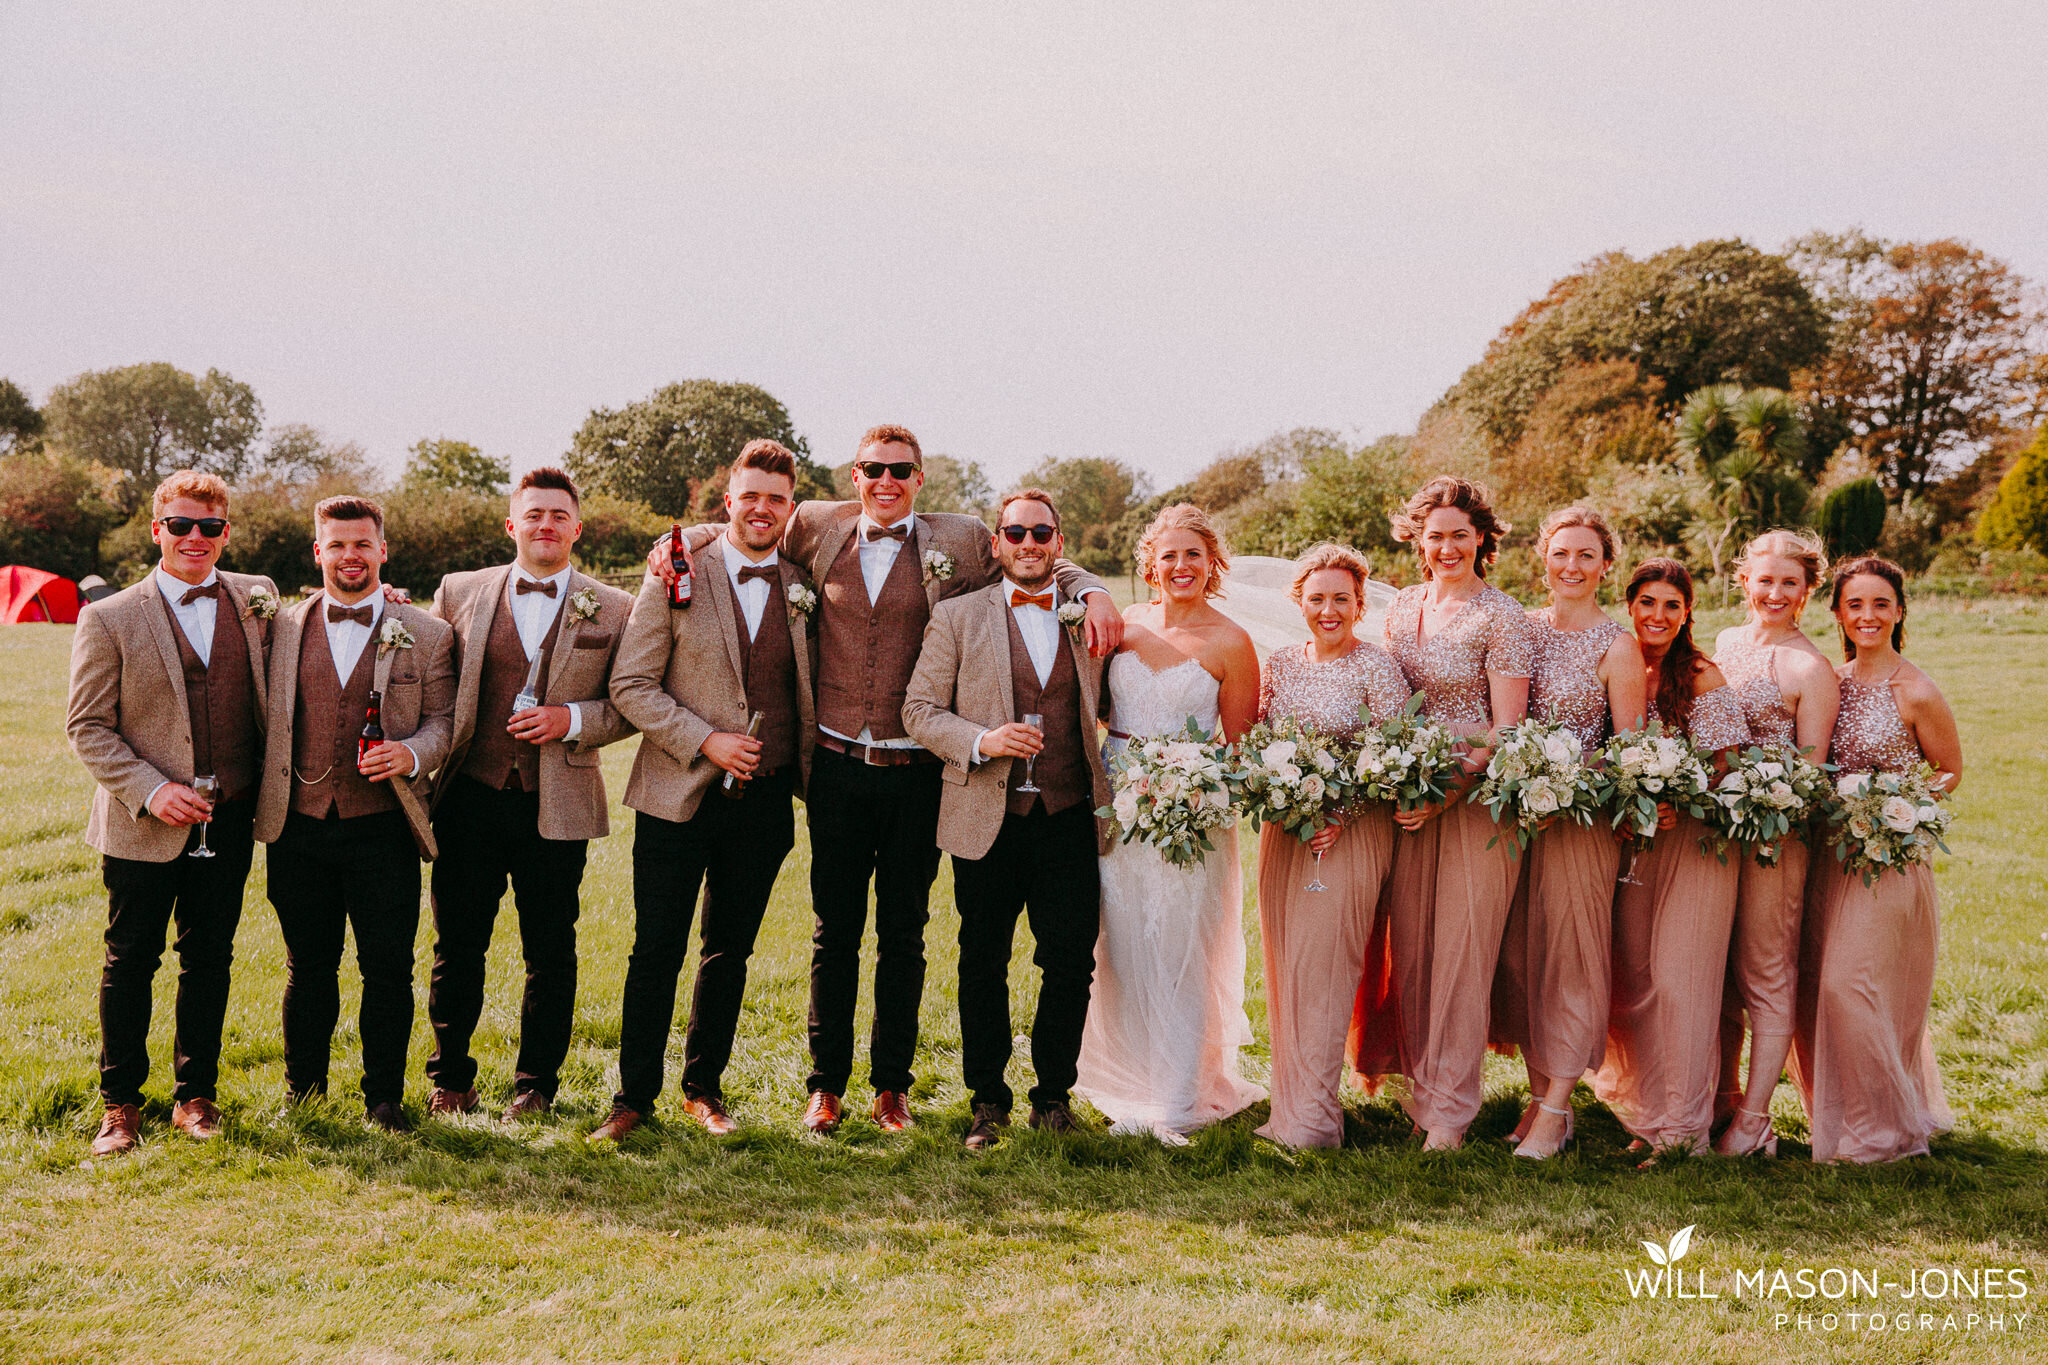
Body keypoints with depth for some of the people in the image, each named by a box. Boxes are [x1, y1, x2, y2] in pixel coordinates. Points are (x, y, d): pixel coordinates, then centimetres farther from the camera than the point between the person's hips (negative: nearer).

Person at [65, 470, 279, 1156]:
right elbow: (86, 726, -3)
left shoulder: (257, 599, 5)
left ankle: (196, 1095, 24)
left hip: (229, 818, 3)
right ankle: (120, 1103, 21)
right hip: (144, 823, -3)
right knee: (130, 962, 7)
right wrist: (150, 790, -16)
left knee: (209, 958, 11)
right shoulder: (110, 619, -4)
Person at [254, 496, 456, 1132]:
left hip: (382, 827, -2)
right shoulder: (284, 627, 8)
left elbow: (443, 719, 3)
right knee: (308, 968, 11)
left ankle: (384, 1098, 17)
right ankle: (303, 1095, 26)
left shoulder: (427, 634, 3)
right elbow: (267, 722, 13)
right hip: (300, 828, 2)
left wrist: (412, 754, -17)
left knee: (388, 969, 2)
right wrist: (265, 806, 5)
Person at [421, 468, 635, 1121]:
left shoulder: (614, 610, 3)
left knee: (550, 954, 7)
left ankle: (536, 1084, 22)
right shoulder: (459, 591, 7)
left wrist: (572, 719, -12)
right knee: (457, 948, 10)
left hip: (556, 808, -1)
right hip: (470, 799, 1)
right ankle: (450, 1079, 26)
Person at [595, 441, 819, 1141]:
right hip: (679, 796, -3)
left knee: (730, 952, 12)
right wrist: (705, 741, -14)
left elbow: (807, 692, 17)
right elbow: (630, 684, -5)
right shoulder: (677, 578, -2)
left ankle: (704, 1088, 26)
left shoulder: (802, 587, 7)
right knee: (656, 953, 1)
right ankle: (634, 1097, 14)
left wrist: (806, 774, 6)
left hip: (765, 801, 3)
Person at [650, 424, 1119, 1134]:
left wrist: (1093, 593, -8)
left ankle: (892, 1083, 21)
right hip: (839, 763, 1)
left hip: (917, 770, -1)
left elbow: (1041, 566, 10)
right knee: (835, 930, 8)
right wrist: (678, 541, 4)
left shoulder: (959, 541, 1)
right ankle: (827, 1083, 19)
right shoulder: (819, 530, 6)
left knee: (904, 934, 9)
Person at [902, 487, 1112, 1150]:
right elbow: (919, 709, 2)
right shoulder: (956, 616, 5)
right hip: (988, 821, -1)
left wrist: (1111, 797, 4)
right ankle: (987, 1099, 21)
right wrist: (980, 741, -15)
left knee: (1072, 964, 2)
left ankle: (1053, 1093, 21)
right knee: (983, 967, 6)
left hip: (1071, 819, 1)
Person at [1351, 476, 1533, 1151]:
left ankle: (1449, 1107, 6)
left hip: (1477, 796, -5)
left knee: (1461, 949, -2)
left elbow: (1507, 730, -11)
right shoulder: (1402, 607, 10)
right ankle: (1418, 1079, 25)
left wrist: (1446, 792, -18)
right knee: (1409, 942, 8)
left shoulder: (1502, 618, -8)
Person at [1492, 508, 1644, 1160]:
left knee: (1569, 953, -1)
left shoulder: (1617, 648, -5)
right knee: (1518, 951, 7)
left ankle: (1556, 1110, 4)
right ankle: (1539, 1094, 18)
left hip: (1583, 816, -5)